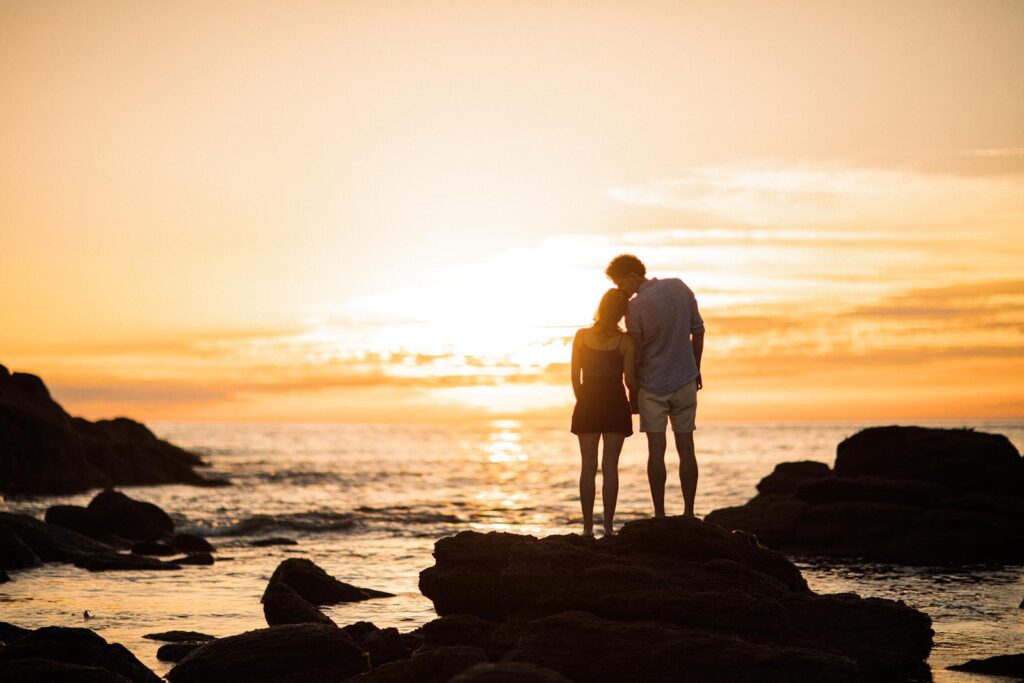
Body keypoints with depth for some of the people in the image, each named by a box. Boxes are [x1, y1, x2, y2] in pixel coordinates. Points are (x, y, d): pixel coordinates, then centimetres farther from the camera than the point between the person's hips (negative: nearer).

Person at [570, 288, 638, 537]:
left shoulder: (581, 336, -2)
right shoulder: (625, 341, -7)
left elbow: (575, 376, 1)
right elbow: (630, 378, -6)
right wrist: (634, 401, 12)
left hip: (587, 404, 1)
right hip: (615, 404, -1)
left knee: (588, 466, 6)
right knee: (610, 467, 3)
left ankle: (588, 526, 3)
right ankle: (608, 526, 1)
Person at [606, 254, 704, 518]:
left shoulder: (635, 307, -15)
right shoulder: (680, 288, 0)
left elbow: (635, 356, -10)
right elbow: (698, 331, 7)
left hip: (653, 385, -4)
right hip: (685, 380, 4)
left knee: (656, 451, 1)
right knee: (686, 449, 7)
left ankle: (659, 515, 2)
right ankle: (688, 513, 8)